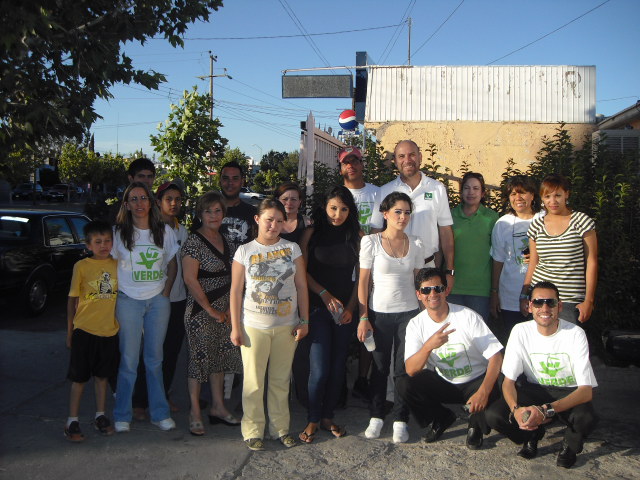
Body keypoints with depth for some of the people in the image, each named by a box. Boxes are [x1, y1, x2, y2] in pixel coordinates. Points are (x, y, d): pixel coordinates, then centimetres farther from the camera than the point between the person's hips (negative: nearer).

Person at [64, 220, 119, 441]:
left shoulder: (117, 265, 2)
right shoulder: (82, 266, -7)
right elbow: (72, 299, -1)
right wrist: (69, 331, 1)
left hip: (109, 331, 3)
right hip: (84, 330, -3)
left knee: (102, 375, 15)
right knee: (79, 378, 5)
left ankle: (100, 416, 28)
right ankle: (72, 421, 16)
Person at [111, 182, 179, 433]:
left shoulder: (165, 231, 4)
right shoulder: (118, 232, -1)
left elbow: (172, 265, 12)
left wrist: (166, 293, 2)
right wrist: (116, 297, -4)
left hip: (158, 300, 2)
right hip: (128, 301, -2)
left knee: (155, 359, 9)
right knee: (129, 360, 2)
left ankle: (159, 413, 19)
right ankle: (122, 415, 15)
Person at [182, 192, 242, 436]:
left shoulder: (226, 241, 10)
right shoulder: (194, 241, -11)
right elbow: (190, 279, -16)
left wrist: (232, 307, 4)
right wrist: (211, 310, -14)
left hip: (224, 310, 7)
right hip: (201, 312, -7)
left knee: (220, 357, 13)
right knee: (200, 358, 0)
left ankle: (218, 407, 26)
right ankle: (195, 414, 12)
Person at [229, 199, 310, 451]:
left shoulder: (292, 248, 4)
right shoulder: (245, 251, -1)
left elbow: (301, 286, 5)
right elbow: (236, 291, -1)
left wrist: (304, 320, 1)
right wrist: (235, 327, -4)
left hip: (286, 326, 2)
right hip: (254, 326, -1)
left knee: (281, 380, 11)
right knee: (253, 381, 4)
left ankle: (281, 428, 24)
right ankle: (253, 431, 18)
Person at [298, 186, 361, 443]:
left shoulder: (355, 236, 5)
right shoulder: (312, 234, 0)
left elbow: (360, 276, 5)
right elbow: (302, 272, -1)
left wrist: (351, 307, -4)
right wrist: (325, 295, -11)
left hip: (345, 310, 3)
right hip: (318, 307, -2)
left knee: (338, 366, 7)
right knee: (320, 368, -7)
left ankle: (328, 416, 23)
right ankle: (313, 420, 11)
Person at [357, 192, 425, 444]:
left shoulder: (416, 244, 3)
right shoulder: (371, 241, -5)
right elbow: (363, 281, -4)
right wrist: (363, 317, -8)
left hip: (409, 312, 2)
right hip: (379, 312, -2)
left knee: (404, 367, 4)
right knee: (380, 366, 8)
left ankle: (400, 420, 17)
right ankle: (376, 416, 24)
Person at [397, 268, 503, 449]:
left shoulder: (468, 316, -16)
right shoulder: (416, 324, -9)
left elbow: (496, 356, -19)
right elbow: (411, 370, -18)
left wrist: (483, 391, -34)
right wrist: (429, 345, -37)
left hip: (476, 381, -2)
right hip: (443, 384, 3)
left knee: (492, 397, -33)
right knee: (404, 385, -20)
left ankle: (475, 424, 5)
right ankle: (441, 419, 9)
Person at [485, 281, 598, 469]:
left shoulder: (575, 334, -19)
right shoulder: (521, 331, -12)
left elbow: (586, 391, -23)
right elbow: (508, 380, -10)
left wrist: (546, 410, -38)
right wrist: (515, 409, -33)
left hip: (570, 393, -2)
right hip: (535, 390, 2)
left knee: (586, 418, -36)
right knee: (493, 415, -23)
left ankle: (570, 444, 2)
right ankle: (533, 434, 10)